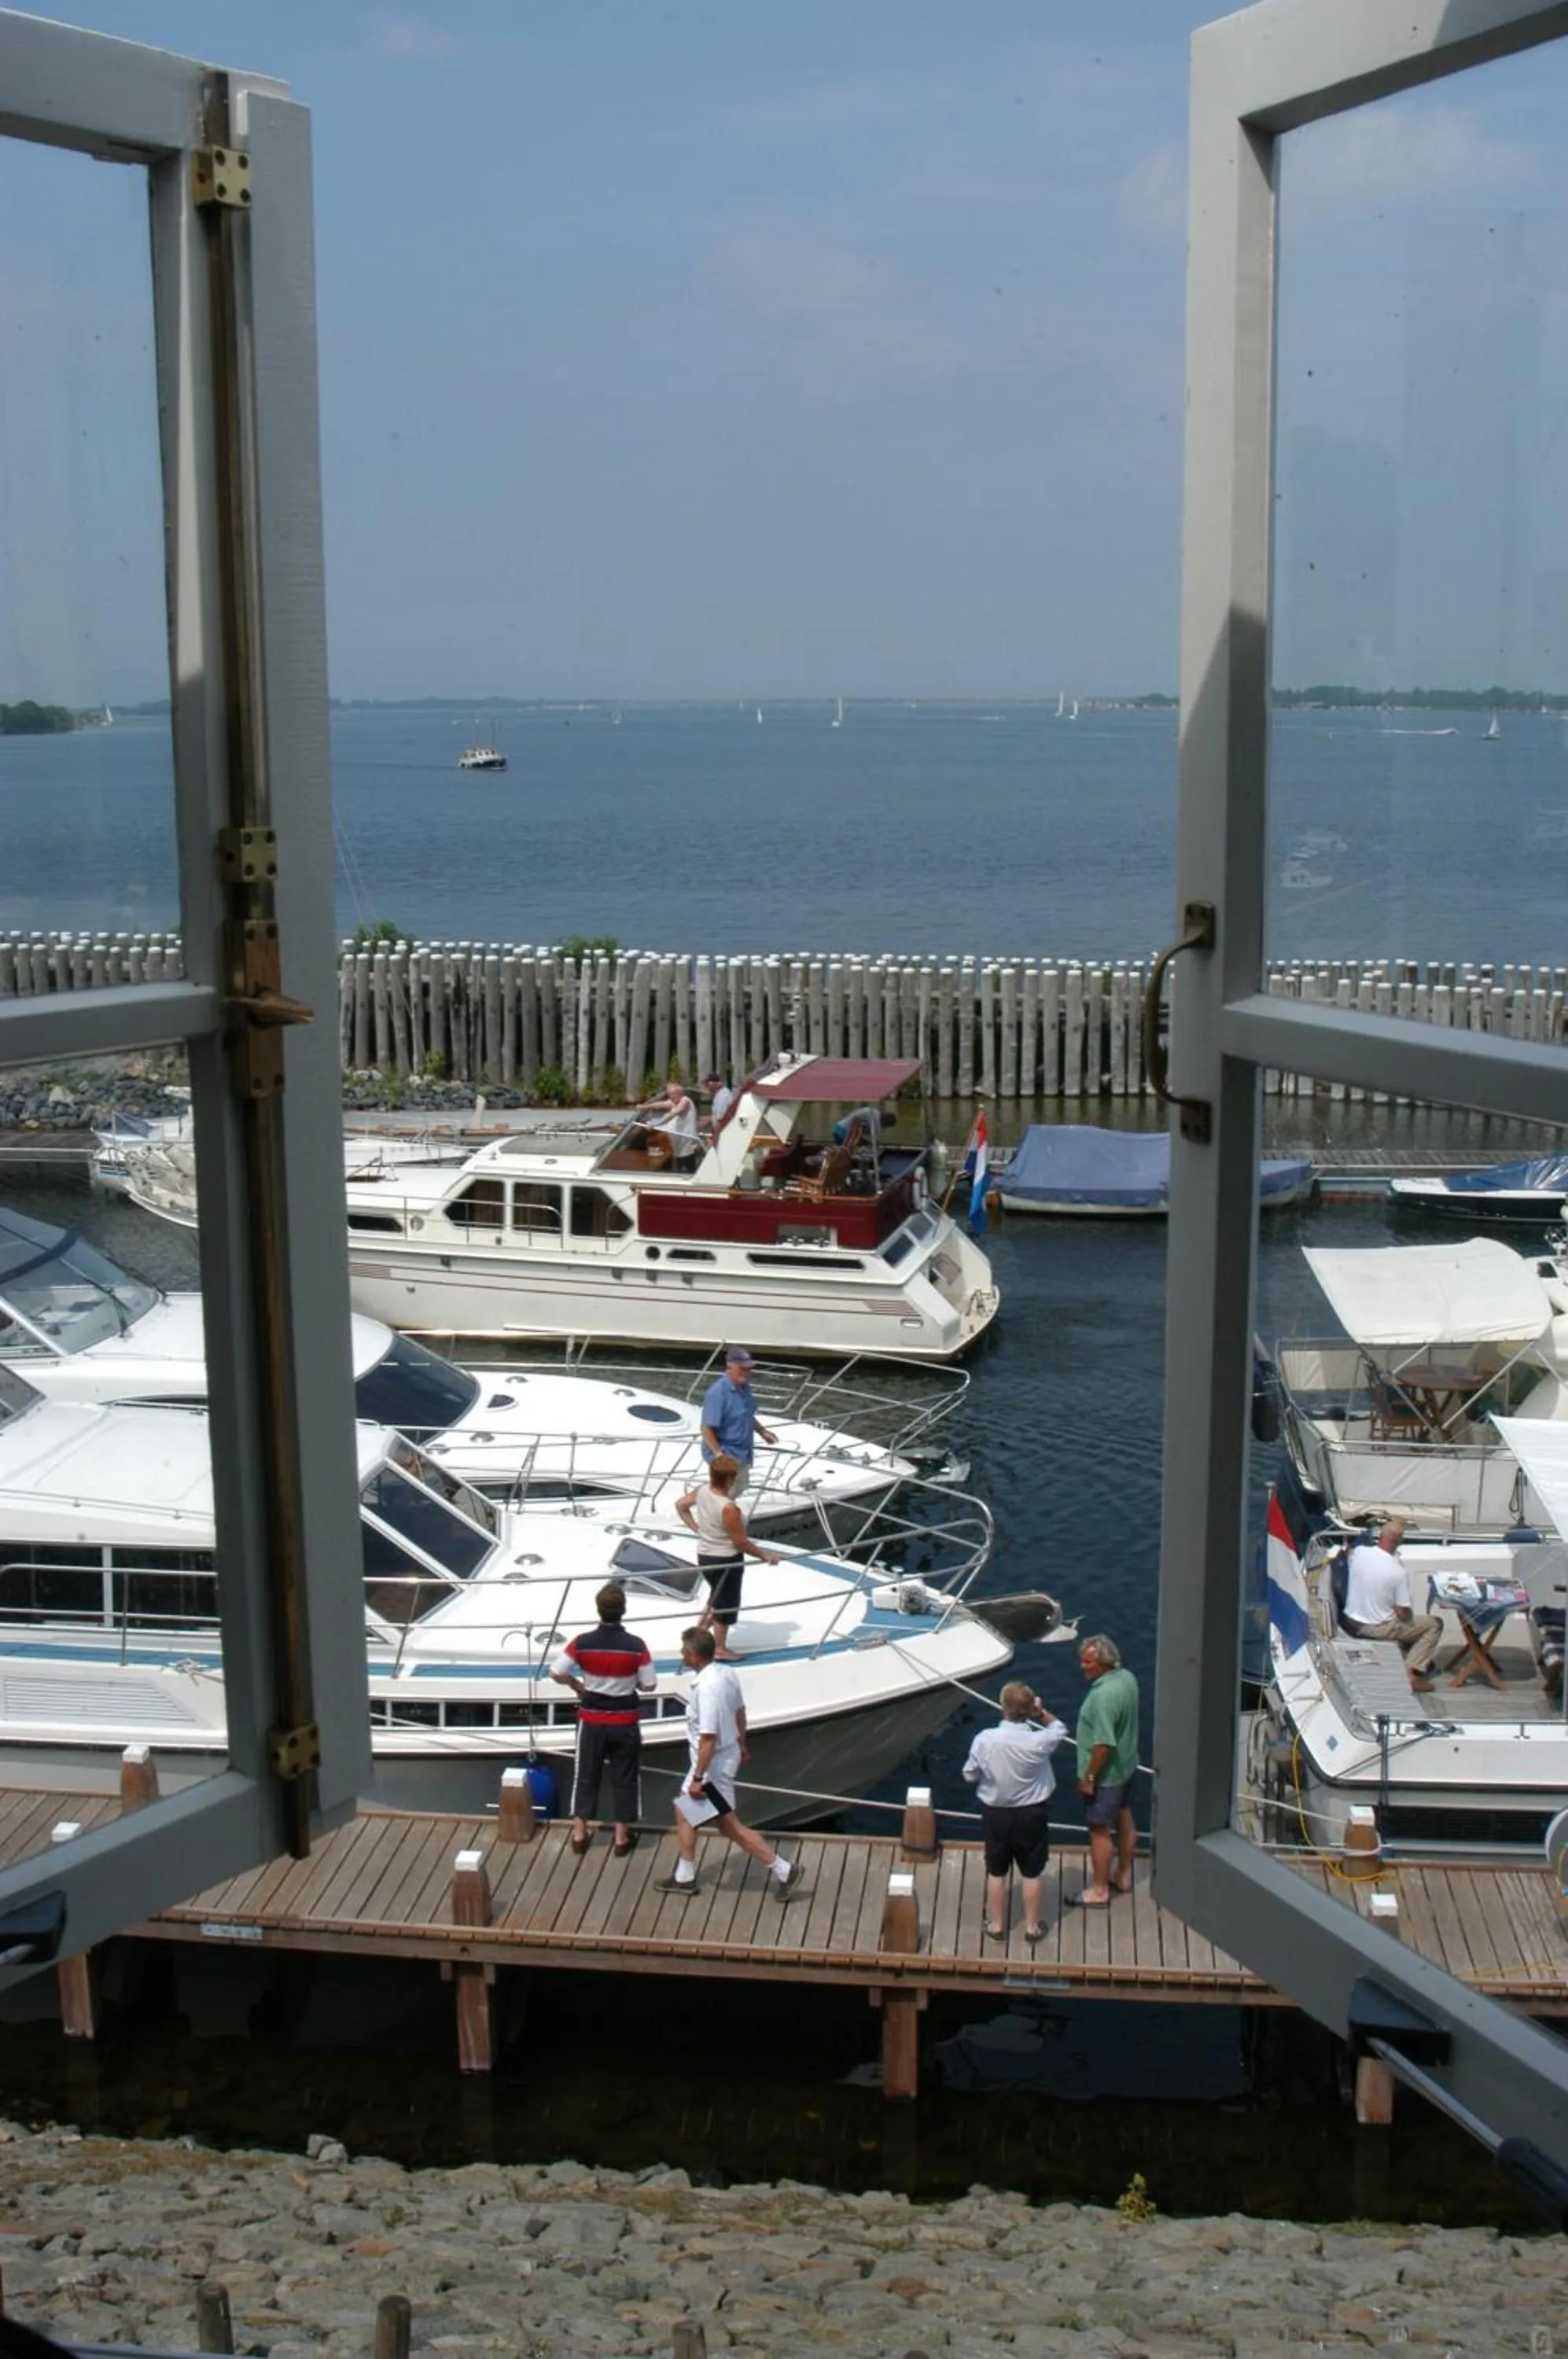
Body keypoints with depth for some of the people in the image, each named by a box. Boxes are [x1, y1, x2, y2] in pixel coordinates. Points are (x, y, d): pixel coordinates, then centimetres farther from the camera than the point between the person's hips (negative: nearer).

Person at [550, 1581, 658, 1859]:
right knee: (624, 1778, 13)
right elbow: (649, 1685, -10)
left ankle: (579, 1834, 22)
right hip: (625, 1722, -1)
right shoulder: (636, 1646, -17)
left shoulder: (582, 1643, -14)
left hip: (591, 1720, 1)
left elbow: (556, 1673, -9)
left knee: (586, 1775, 16)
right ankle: (622, 1838, 20)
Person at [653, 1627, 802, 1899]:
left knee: (730, 1826, 3)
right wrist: (742, 1744, 28)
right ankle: (684, 1878, 31)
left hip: (713, 1764, -10)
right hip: (727, 1754, 10)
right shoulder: (726, 1673, -2)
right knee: (684, 1813, 20)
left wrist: (698, 1778, -21)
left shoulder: (707, 1687, -30)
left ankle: (782, 1869, 10)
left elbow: (708, 1739, -28)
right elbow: (740, 1711, 13)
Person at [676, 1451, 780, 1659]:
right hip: (726, 1560, -7)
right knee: (726, 1603, 13)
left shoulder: (702, 1491, -9)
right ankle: (720, 1648, 26)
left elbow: (680, 1505, 9)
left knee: (716, 1597, 29)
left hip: (704, 1556, 7)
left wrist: (695, 1528, 13)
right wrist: (764, 1555, -10)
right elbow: (741, 1542, -23)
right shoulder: (728, 1508, -32)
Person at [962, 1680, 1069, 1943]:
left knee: (996, 1873, 19)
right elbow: (1059, 1729, -1)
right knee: (1031, 1874, 17)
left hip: (995, 1814, 0)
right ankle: (1032, 1927, 30)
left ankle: (996, 1926, 31)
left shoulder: (984, 1740, -23)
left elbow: (970, 1775, -6)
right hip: (1032, 1814, 0)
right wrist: (1042, 1712, -6)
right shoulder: (1038, 1742, -24)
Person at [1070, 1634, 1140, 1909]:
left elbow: (1104, 1744, -31)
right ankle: (1123, 1875, 39)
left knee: (1100, 1831, 5)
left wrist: (1089, 1778, -19)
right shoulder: (1127, 1678, -4)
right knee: (1125, 1820, 22)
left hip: (1106, 1774, -9)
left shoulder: (1103, 1696, -33)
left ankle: (1099, 1891, 17)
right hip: (1127, 1766, 9)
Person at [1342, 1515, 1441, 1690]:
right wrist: (1409, 1616, 7)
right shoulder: (1398, 1573, -24)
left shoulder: (1359, 1551, -11)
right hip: (1376, 1628, -6)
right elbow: (1404, 1615, -17)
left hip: (1350, 1622, 6)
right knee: (1434, 1625, 10)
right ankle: (1410, 1673, 1)